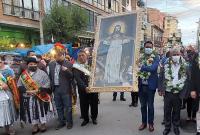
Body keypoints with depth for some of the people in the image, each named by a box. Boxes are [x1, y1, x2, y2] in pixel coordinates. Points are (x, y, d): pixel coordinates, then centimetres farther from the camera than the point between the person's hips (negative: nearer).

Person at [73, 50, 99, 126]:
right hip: (83, 90, -1)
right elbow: (78, 78, -13)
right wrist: (84, 87, -25)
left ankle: (94, 118, 34)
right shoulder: (76, 67, -3)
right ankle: (85, 119, 31)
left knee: (94, 104, 11)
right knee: (84, 105, 8)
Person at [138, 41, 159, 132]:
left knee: (150, 105, 9)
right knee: (143, 105, 14)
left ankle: (150, 123, 26)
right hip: (141, 85, 3)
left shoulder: (155, 58, -4)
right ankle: (144, 122, 29)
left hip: (150, 85, -3)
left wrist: (142, 67, -19)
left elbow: (153, 68, -22)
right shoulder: (140, 58, 6)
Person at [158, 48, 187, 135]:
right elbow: (161, 78, 2)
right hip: (168, 92, 0)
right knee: (167, 111, 10)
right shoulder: (166, 66, -1)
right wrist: (160, 89, -3)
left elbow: (187, 78, 2)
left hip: (178, 93, 0)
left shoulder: (184, 66, 0)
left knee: (177, 111, 13)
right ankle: (167, 127, 26)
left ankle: (176, 127, 31)